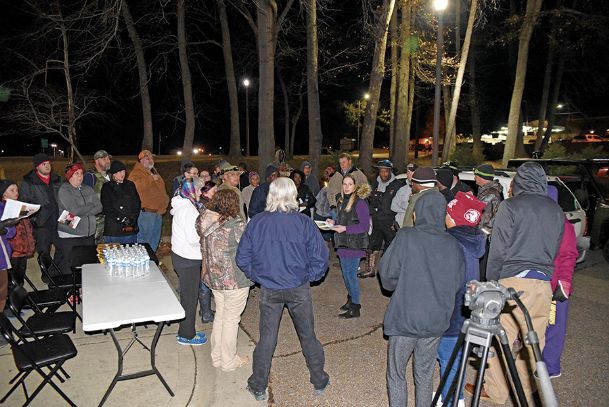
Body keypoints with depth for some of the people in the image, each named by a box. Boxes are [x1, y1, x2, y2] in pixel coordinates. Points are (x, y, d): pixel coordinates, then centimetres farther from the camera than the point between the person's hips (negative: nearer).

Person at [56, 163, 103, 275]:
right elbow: (74, 210, -17)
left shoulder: (88, 189, 13)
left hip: (89, 234, 5)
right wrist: (91, 206, -2)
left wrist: (81, 211, -10)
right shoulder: (64, 190, -4)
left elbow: (99, 207, 2)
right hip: (70, 235, -5)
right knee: (68, 268, -2)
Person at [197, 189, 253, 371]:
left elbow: (204, 251, 9)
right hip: (234, 280, -6)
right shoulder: (236, 225, -22)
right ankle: (229, 361, 24)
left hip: (214, 278, 7)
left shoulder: (205, 222, -1)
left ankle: (217, 356, 35)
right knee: (231, 319, 9)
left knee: (220, 315, 21)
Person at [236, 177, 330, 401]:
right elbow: (320, 259, -14)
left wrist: (258, 276, 8)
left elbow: (242, 258, -6)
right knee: (308, 336, 18)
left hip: (269, 290, 1)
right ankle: (319, 382, 34)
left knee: (266, 339, 16)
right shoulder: (305, 223, -16)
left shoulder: (257, 222, -12)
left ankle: (258, 387, 30)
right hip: (299, 290, -1)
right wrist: (307, 277, 3)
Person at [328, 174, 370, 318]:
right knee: (346, 274, 16)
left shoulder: (360, 202, -15)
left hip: (355, 244, -7)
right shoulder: (341, 200, 9)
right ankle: (351, 299, 34)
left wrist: (345, 229, -21)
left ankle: (355, 308, 8)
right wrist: (333, 222, 1)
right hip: (343, 243, 7)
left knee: (351, 274, -3)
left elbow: (365, 226, -16)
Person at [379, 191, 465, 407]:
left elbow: (387, 274, -11)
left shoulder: (406, 237, -14)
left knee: (396, 374, 13)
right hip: (436, 322, 4)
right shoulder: (453, 245, -4)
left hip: (404, 319, -3)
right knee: (425, 375, 19)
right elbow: (457, 284, 3)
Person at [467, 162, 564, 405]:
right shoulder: (556, 210, 11)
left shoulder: (511, 206, -5)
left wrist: (491, 282, 4)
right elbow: (555, 251, 14)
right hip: (544, 282, 5)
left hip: (513, 279, -5)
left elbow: (498, 250, -6)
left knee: (501, 339, 6)